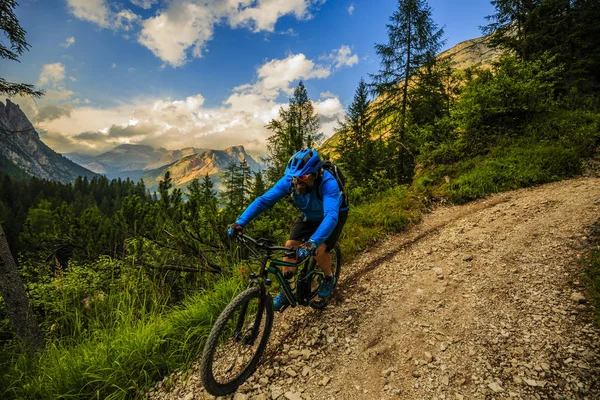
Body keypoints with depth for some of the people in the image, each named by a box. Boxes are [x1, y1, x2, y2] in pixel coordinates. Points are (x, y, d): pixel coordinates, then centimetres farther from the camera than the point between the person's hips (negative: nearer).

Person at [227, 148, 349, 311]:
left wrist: (311, 243, -66)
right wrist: (239, 222, -39)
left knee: (319, 250, -23)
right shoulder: (289, 180, -27)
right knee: (290, 246, -12)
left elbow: (331, 216, -52)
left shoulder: (327, 183, -40)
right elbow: (263, 200, -29)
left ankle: (329, 278, 11)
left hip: (333, 215, -4)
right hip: (309, 216, 4)